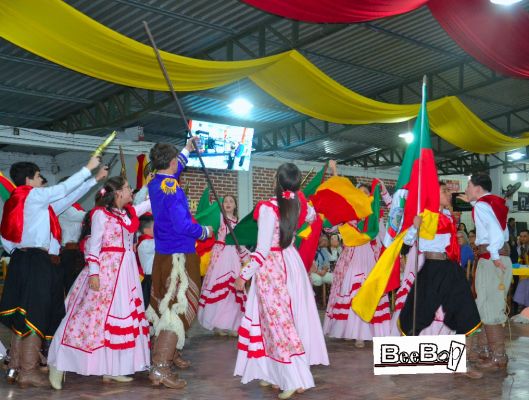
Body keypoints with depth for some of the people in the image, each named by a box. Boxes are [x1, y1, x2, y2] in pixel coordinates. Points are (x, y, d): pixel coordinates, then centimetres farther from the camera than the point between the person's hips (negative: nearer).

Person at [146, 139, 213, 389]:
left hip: (164, 254, 10)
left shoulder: (155, 183, 7)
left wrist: (187, 149, 44)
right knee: (178, 307, -8)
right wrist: (205, 232, -9)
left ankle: (169, 352, 34)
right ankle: (160, 368, -12)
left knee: (166, 305, 20)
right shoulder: (171, 188, -20)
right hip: (179, 255, -10)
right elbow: (182, 225, -27)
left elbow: (172, 169, 31)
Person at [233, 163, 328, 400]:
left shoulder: (268, 208, -20)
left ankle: (296, 379, -2)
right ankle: (277, 374, 21)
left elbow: (263, 249, -20)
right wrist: (299, 196, 21)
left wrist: (244, 275, -12)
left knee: (277, 321, -1)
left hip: (271, 267, -7)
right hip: (291, 262, 7)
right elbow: (312, 216, 25)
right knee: (285, 318, 13)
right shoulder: (299, 204, -1)